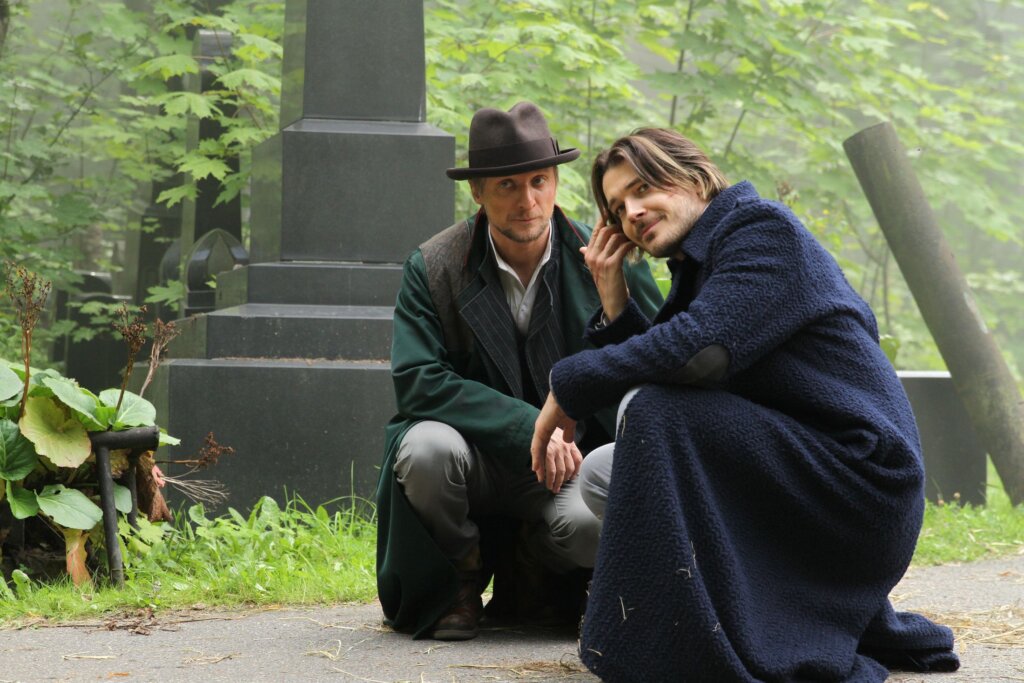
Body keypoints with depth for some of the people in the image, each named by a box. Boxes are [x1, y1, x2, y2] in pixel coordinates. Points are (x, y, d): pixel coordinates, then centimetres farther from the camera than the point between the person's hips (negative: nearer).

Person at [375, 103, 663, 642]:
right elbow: (417, 382, -15)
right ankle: (459, 578, -1)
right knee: (426, 448, -34)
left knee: (594, 521, -33)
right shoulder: (433, 268, -5)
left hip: (576, 466, 0)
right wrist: (527, 427, -24)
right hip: (480, 457, 0)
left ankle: (528, 569, 7)